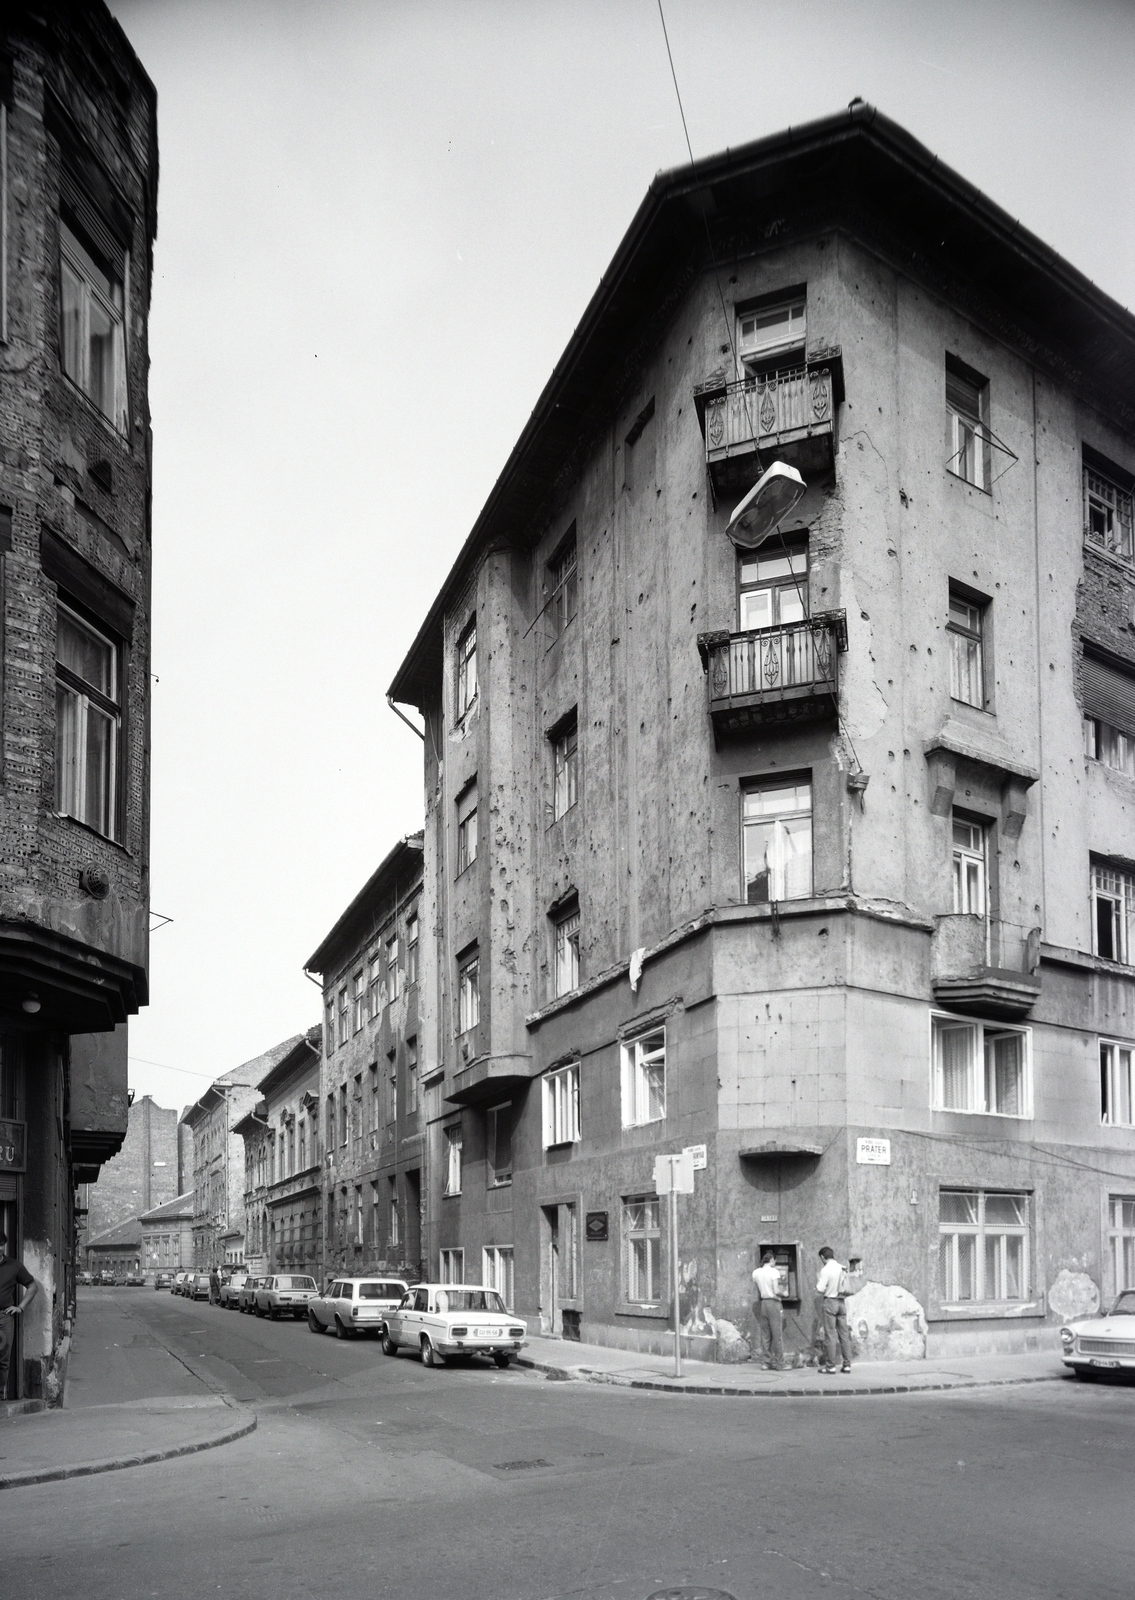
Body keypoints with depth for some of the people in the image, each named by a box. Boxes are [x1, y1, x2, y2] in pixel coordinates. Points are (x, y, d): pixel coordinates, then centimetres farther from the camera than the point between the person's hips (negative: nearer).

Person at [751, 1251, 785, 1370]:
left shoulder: (756, 1273, 7)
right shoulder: (774, 1272, -10)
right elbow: (776, 1291, -15)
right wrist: (781, 1292, 6)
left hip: (762, 1303, 5)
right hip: (773, 1303, -5)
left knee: (764, 1335, 11)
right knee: (777, 1334, 1)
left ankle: (767, 1361, 13)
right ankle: (779, 1364, 3)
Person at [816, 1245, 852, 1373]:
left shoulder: (826, 1269, -12)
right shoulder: (843, 1269, 7)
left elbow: (820, 1289, -13)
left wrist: (817, 1281, 5)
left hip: (830, 1301, -6)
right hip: (842, 1302, 6)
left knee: (830, 1335, -1)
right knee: (844, 1334, 8)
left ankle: (830, 1365, 0)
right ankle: (847, 1364, 8)